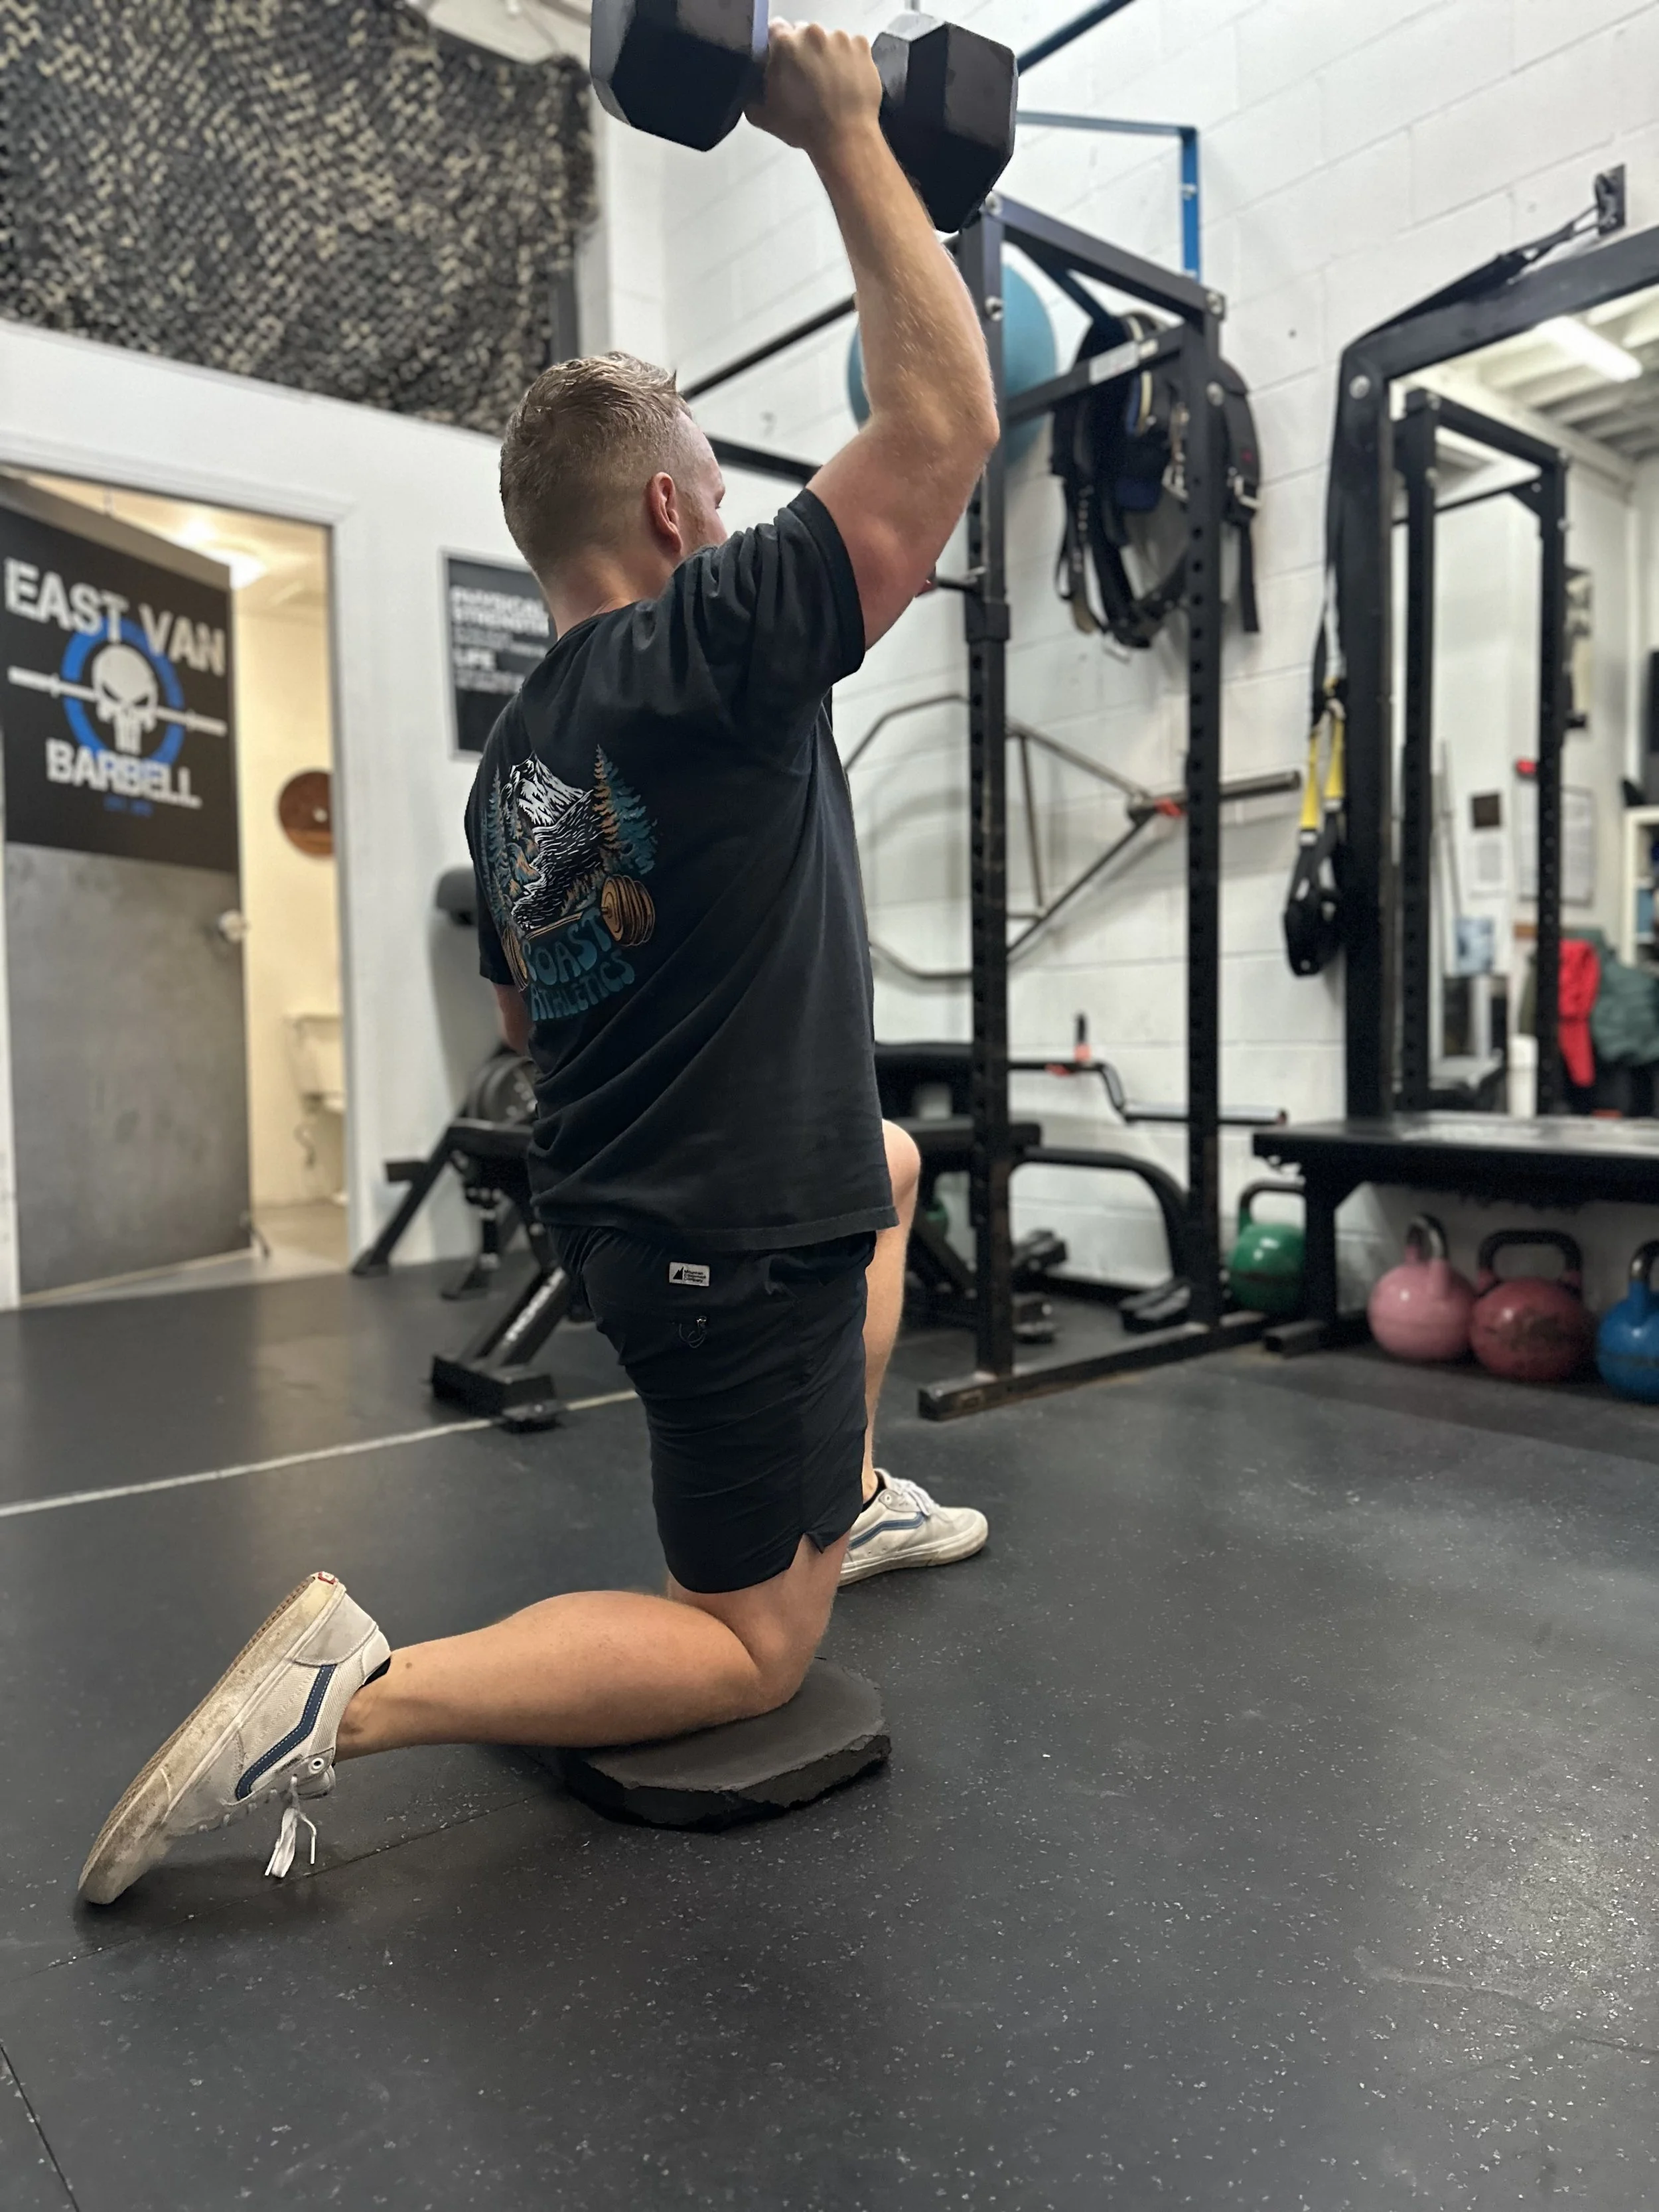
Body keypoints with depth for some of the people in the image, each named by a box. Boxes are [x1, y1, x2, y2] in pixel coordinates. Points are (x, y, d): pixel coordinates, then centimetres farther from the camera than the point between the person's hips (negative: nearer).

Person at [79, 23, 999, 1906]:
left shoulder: (515, 752, 8)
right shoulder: (710, 645, -17)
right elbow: (947, 417, -15)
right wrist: (848, 140, -6)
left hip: (621, 1203, 9)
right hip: (740, 1243, -9)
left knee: (891, 1159, 35)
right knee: (751, 1653, 6)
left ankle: (853, 1501, 40)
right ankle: (353, 1692, -8)